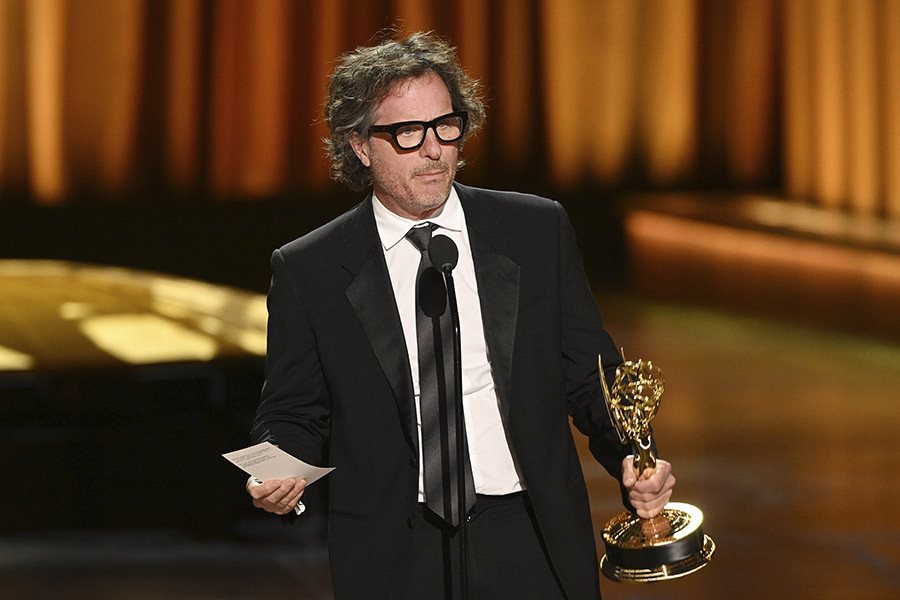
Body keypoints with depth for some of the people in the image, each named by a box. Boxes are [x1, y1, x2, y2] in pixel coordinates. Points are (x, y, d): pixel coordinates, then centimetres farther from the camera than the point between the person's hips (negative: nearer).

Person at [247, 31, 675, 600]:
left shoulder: (539, 230, 3)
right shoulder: (308, 271, -1)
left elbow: (589, 375, 6)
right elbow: (294, 413, 6)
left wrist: (634, 459, -12)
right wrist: (279, 472, -16)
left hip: (532, 551, 1)